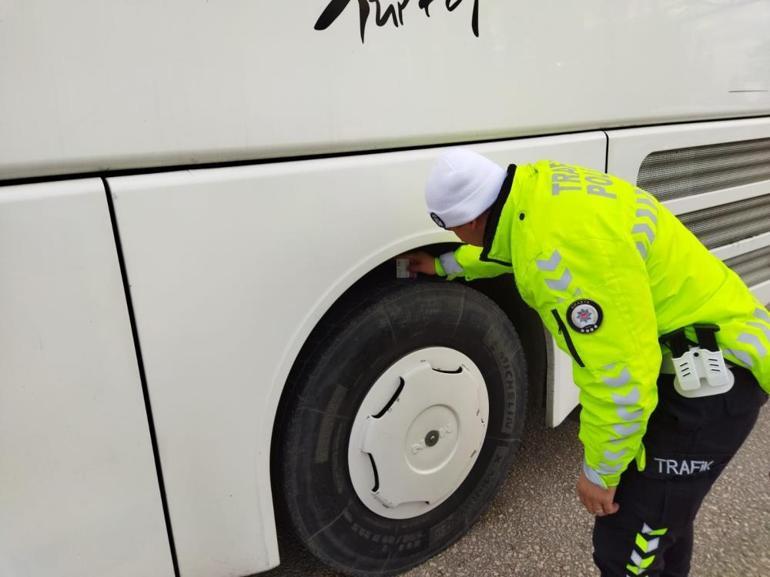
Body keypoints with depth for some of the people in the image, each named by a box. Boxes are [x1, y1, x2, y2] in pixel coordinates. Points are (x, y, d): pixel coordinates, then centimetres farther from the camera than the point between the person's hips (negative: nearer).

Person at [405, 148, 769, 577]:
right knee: (660, 510, 27)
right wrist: (446, 265, 31)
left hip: (712, 376, -10)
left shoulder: (565, 245, -32)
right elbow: (504, 247, 22)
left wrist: (599, 471, -14)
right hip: (684, 362, 10)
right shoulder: (537, 190, -2)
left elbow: (619, 373, -28)